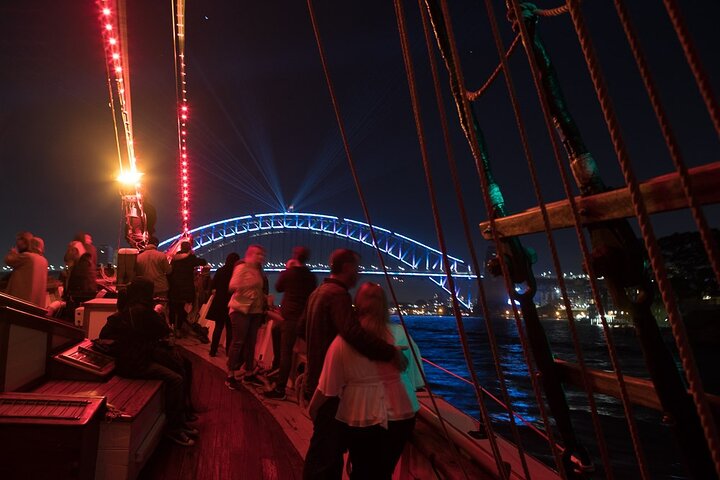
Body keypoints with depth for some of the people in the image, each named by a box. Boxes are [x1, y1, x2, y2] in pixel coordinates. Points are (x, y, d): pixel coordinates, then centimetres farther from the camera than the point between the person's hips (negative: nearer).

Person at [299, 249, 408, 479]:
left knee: (331, 443, 22)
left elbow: (301, 328, 20)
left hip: (319, 379, 10)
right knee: (325, 447, 4)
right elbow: (354, 334, -37)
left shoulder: (319, 292, 10)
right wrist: (391, 352, -34)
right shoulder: (338, 294, -22)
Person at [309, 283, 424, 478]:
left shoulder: (343, 340, -10)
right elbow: (416, 376, -2)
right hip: (401, 415, 2)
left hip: (361, 419, -1)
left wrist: (312, 408, 11)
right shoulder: (401, 333, -6)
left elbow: (328, 385, -6)